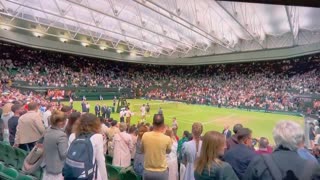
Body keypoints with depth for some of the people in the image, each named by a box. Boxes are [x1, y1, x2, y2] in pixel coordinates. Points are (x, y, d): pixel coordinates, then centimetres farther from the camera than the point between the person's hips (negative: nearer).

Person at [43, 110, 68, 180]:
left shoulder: (47, 132, 0)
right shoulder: (61, 135, -27)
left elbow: (44, 147, 14)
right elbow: (64, 154, -25)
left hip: (47, 166, 8)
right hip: (58, 169, -8)